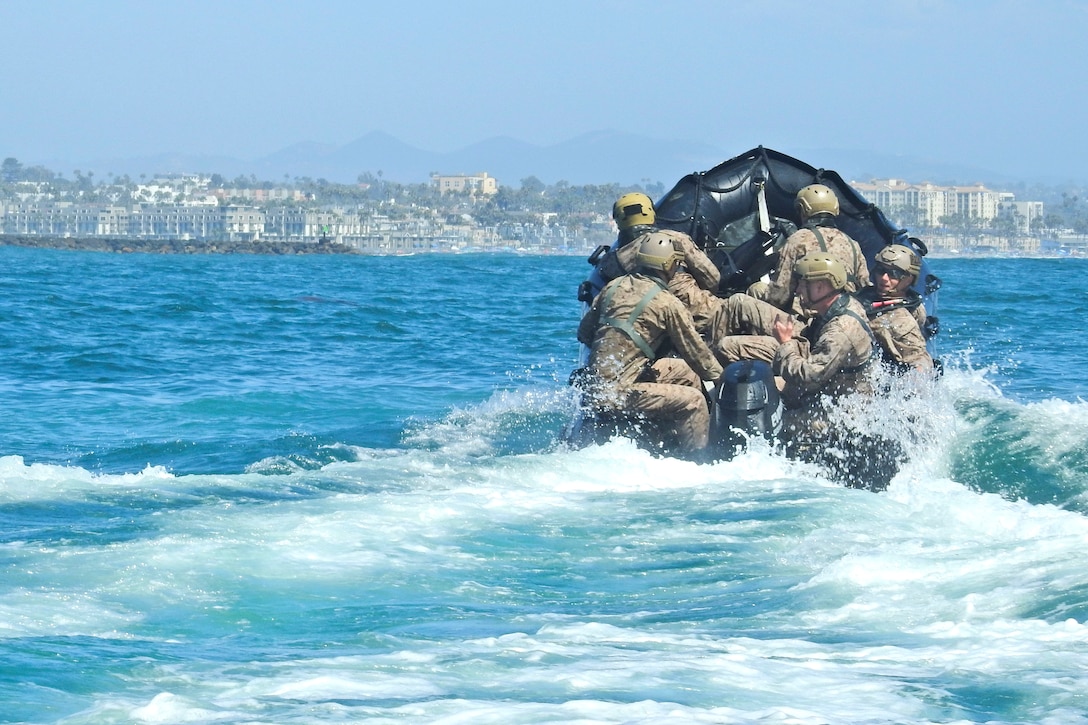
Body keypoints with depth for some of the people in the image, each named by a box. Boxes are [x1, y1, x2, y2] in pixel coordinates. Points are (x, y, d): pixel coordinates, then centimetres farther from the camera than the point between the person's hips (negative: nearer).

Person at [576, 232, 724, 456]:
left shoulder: (614, 286, 9)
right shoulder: (668, 304, -10)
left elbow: (584, 333, 17)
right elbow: (694, 350, -1)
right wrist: (721, 379, 15)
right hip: (620, 393, -8)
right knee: (694, 400, -2)